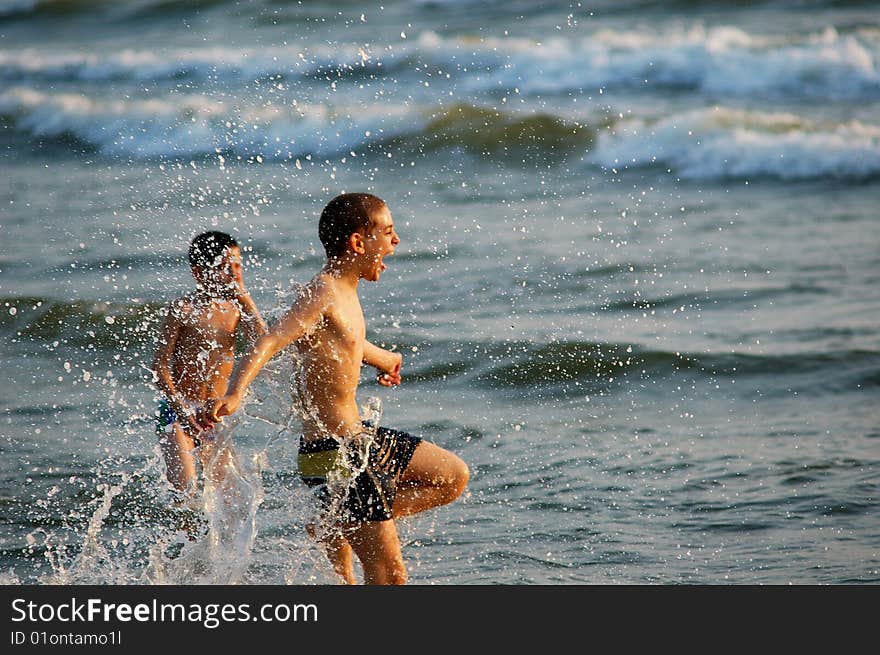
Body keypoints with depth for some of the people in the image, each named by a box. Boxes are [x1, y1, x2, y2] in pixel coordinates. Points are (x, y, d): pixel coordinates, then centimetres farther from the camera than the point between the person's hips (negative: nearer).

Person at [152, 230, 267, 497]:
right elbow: (159, 366, -10)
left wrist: (243, 295, -10)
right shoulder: (182, 309, -9)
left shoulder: (235, 308, 6)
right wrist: (181, 409, -20)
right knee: (185, 489, -19)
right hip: (177, 410, -5)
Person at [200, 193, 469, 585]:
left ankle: (339, 527, 15)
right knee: (389, 574, -8)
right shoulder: (322, 294, -20)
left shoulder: (344, 293, 10)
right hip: (335, 453, -10)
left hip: (359, 436, 10)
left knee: (452, 477, 21)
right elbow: (268, 343, -35)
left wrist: (381, 357, 55)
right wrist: (235, 393, -53)